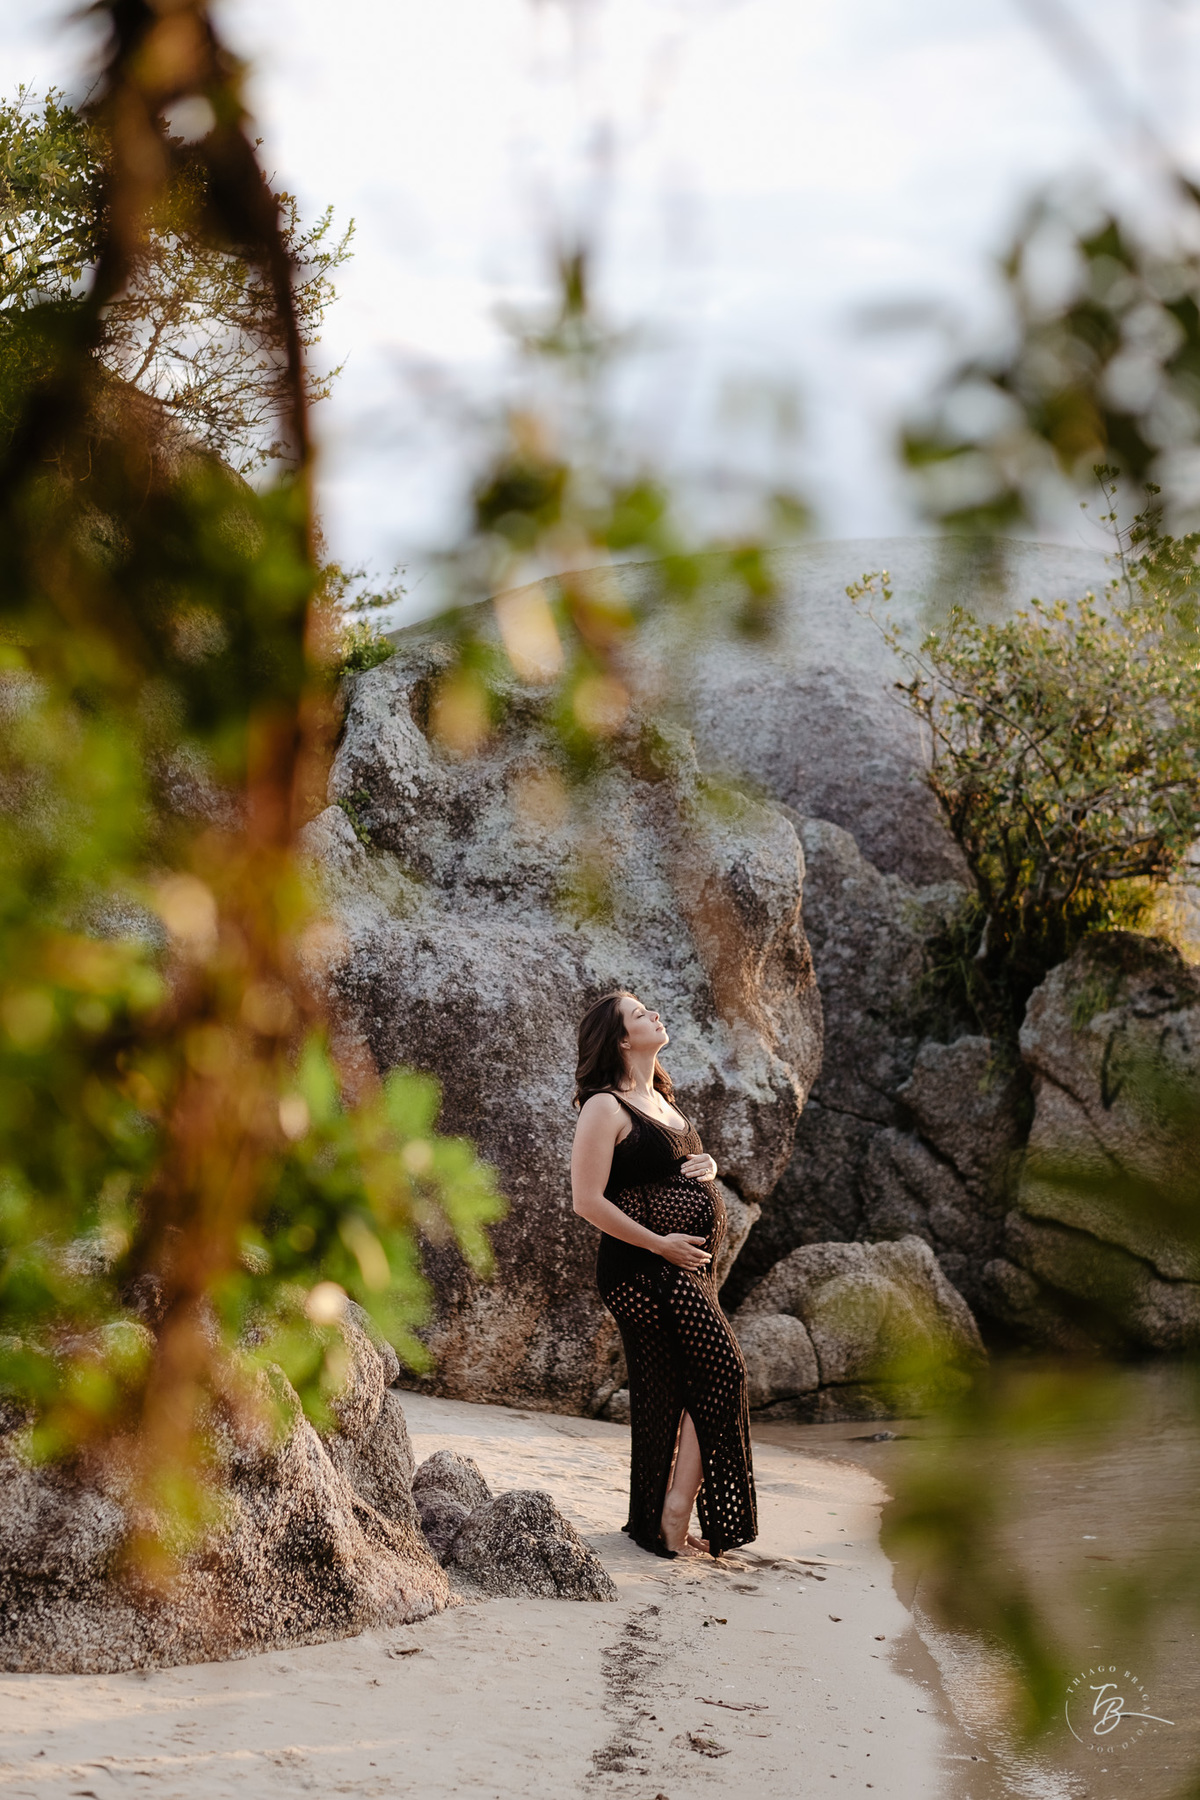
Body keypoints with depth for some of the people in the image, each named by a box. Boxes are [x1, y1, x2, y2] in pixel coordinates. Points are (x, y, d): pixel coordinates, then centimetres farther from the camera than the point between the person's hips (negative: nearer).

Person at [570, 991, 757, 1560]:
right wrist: (660, 1244, -17)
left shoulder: (660, 1100, 18)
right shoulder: (605, 1108, -10)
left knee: (670, 1394, 9)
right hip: (644, 1271, -9)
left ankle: (657, 1523, 15)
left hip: (687, 1267, 9)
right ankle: (676, 1514, -9)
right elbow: (587, 1200, -16)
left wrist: (706, 1168, 6)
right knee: (720, 1374, -12)